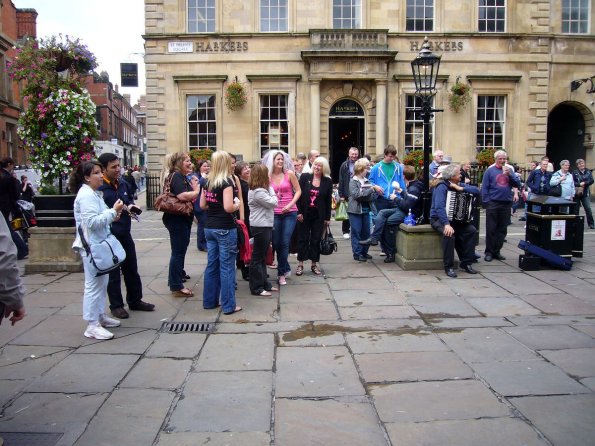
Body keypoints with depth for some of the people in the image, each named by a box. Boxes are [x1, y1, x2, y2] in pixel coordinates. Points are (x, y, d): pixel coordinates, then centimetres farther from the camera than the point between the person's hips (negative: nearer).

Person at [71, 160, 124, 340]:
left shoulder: (95, 193, 15)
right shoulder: (86, 195, -17)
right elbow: (92, 222, -25)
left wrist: (112, 215, 7)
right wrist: (113, 211, -21)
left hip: (100, 244, 11)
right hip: (91, 246, -10)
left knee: (102, 282, 18)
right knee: (93, 285, -6)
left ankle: (100, 316, 30)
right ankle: (92, 326, 1)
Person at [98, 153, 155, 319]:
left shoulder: (123, 183, 5)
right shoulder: (99, 188, -16)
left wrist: (131, 206, 1)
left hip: (125, 234, 7)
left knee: (132, 269, 16)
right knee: (113, 273, 6)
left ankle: (135, 300, 31)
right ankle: (116, 305, 20)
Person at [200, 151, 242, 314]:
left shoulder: (208, 182, 8)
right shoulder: (227, 181, -14)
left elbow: (202, 205, 12)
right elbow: (228, 207, -21)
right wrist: (237, 204, -3)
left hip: (209, 228, 7)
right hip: (225, 229, -7)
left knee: (212, 265, 14)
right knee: (226, 267, 0)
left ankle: (209, 301, 23)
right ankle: (228, 305, 6)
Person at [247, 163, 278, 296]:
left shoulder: (257, 190, 13)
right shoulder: (258, 192, -19)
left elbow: (270, 202, 13)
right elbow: (273, 203, -15)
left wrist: (269, 189, 4)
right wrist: (270, 189, -4)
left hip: (264, 226, 11)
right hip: (261, 227, -11)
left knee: (262, 257, 16)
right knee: (257, 257, -3)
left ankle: (264, 284, 25)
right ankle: (256, 288, 4)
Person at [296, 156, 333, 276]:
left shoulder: (328, 181, 0)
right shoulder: (305, 177, -2)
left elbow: (328, 201, 2)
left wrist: (327, 218, 1)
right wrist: (299, 212, -10)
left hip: (319, 216, 1)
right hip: (304, 214, -1)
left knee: (316, 240, 8)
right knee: (303, 239, 5)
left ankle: (314, 264, 19)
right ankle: (300, 264, 14)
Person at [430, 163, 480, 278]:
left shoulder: (459, 185, 8)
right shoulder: (442, 186, -16)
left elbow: (476, 190, -1)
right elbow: (439, 207, -28)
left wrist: (461, 189, -15)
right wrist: (446, 224, -39)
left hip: (454, 219, 7)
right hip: (438, 218, -7)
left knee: (471, 230, -14)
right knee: (449, 233, -35)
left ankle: (466, 263, -6)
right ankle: (448, 266, -23)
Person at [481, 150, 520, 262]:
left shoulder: (509, 170, 11)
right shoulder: (490, 171, 1)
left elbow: (517, 184, 5)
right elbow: (484, 187, -2)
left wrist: (509, 175, -9)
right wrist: (486, 202, -10)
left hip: (506, 204, 4)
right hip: (493, 203, -4)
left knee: (502, 230, 8)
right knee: (491, 229, -1)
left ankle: (497, 251, 16)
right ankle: (489, 252, 5)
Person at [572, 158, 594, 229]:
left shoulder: (588, 172, 7)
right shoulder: (574, 172, -1)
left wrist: (584, 183, -17)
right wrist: (579, 184, -21)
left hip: (585, 193, 1)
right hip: (577, 193, -1)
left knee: (588, 208, -5)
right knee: (576, 209, 7)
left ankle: (591, 224, 1)